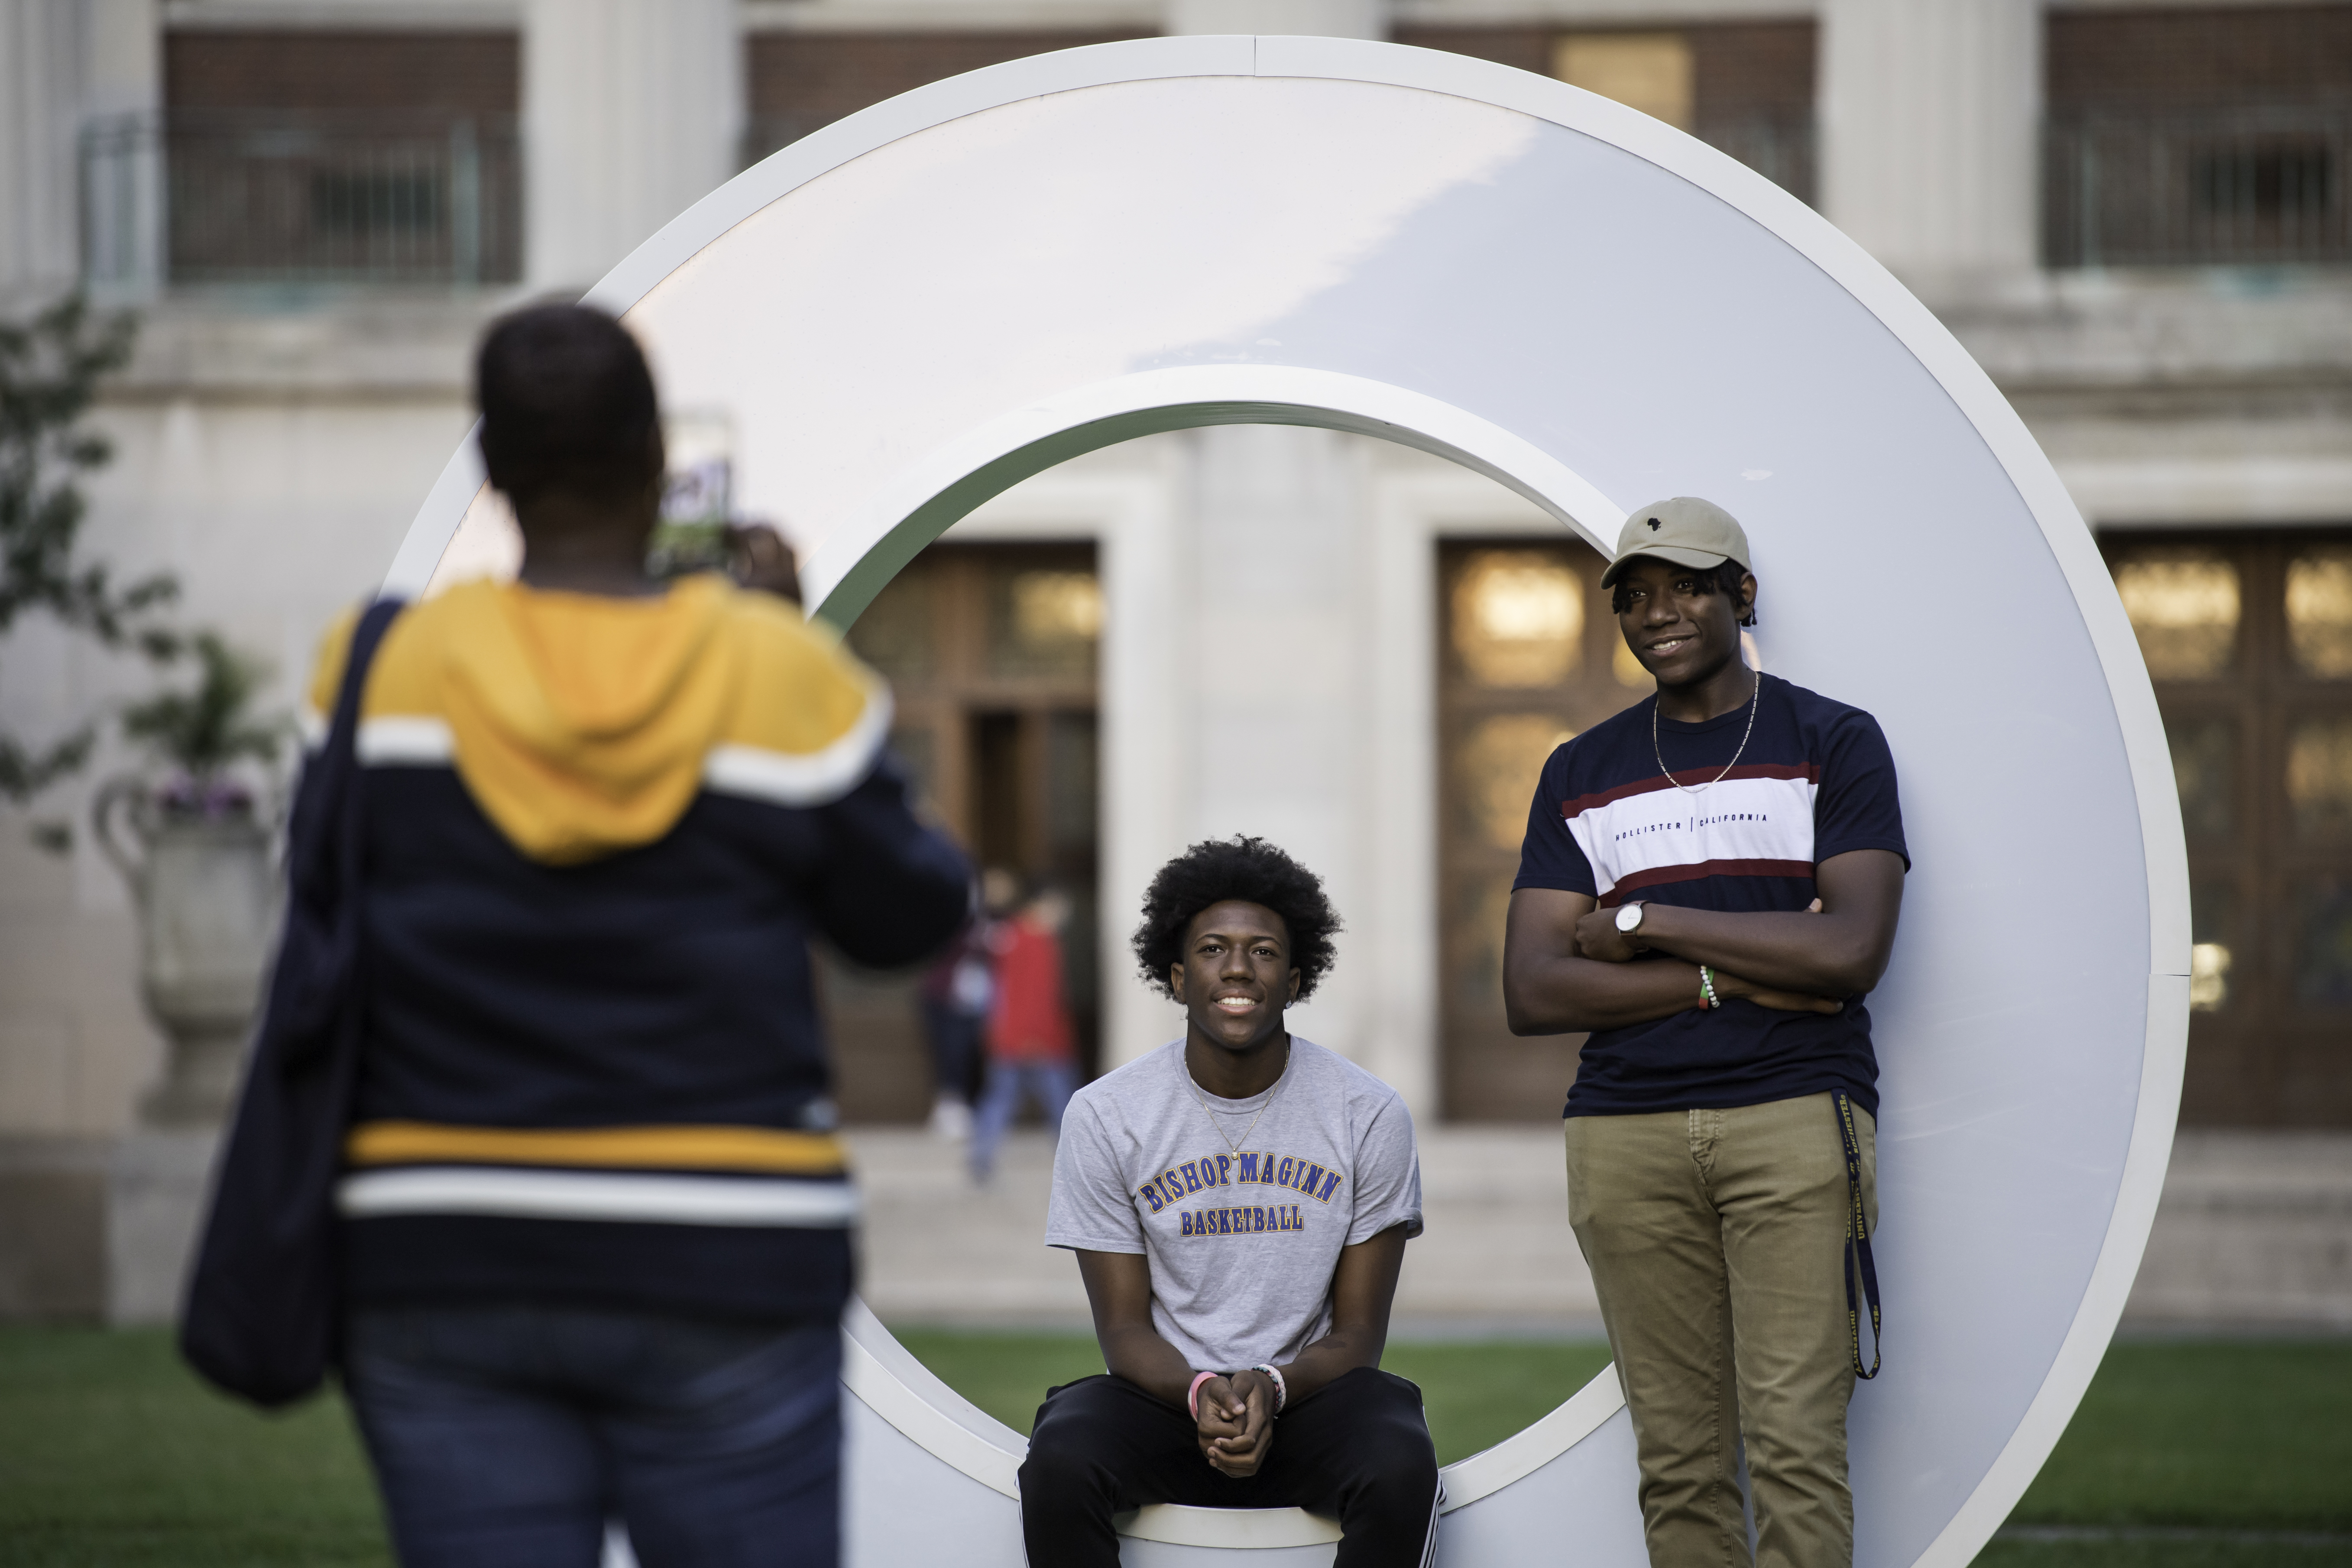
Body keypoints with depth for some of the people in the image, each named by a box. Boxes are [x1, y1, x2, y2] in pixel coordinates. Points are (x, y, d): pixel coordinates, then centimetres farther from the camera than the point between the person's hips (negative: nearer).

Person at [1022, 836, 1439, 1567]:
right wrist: (1202, 1393, -23)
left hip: (1308, 1397, 0)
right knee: (1059, 1463, -33)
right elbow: (1125, 1328, -1)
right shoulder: (1104, 1116, -3)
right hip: (1167, 1393, 0)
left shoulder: (1370, 1115, -3)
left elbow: (1357, 1335, 0)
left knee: (1401, 1470, -34)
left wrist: (1270, 1389, -22)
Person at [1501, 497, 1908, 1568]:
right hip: (1627, 1131, 3)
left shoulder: (1833, 744, 6)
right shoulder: (1581, 774, 16)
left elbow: (1853, 950, -8)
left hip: (1795, 1113, -3)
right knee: (1679, 1460, 0)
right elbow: (1531, 994, 5)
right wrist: (1728, 978, -6)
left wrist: (1639, 924, -4)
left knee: (1794, 1446, -12)